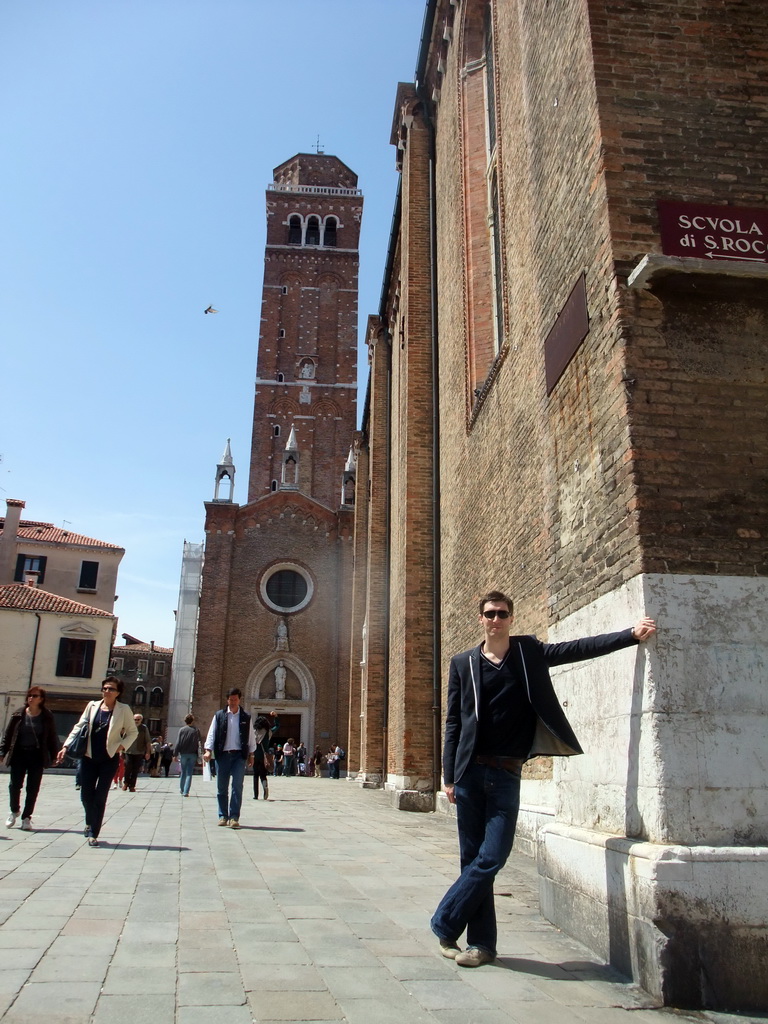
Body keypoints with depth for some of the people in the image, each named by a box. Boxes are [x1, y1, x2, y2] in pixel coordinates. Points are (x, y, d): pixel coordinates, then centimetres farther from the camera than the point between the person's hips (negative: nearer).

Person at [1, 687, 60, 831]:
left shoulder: (47, 717, -1)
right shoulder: (19, 715, 2)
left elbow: (52, 737, 2)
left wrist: (54, 756, -1)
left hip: (37, 756, -1)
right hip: (19, 754, 1)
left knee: (33, 788, 2)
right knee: (15, 785, 3)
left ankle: (26, 817, 14)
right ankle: (14, 811, 29)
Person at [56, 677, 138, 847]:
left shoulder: (123, 710, -3)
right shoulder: (92, 706, 4)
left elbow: (133, 732, 3)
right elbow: (79, 727, 7)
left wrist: (122, 745, -12)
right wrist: (66, 746, 0)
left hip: (109, 758, -3)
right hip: (89, 757, 3)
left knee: (100, 796, -2)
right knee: (86, 794, 6)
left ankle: (93, 833, 8)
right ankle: (90, 823, 35)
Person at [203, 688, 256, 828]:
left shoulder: (246, 718, 8)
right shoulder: (219, 715, 6)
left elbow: (251, 737, 12)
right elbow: (212, 734, 3)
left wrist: (251, 754, 8)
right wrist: (208, 750, -9)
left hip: (239, 755, -1)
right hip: (222, 755, 1)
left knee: (237, 786, -9)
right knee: (222, 787, 6)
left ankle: (234, 817, -7)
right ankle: (223, 816, 17)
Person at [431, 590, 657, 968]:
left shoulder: (530, 653, 6)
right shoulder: (463, 663, 6)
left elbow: (580, 648, 1)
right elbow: (454, 722, 6)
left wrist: (631, 635, -8)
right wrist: (449, 776, 1)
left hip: (506, 775, 0)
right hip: (470, 772, 1)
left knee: (490, 860, -6)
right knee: (473, 860, 6)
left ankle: (445, 926, 12)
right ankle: (482, 944, 18)